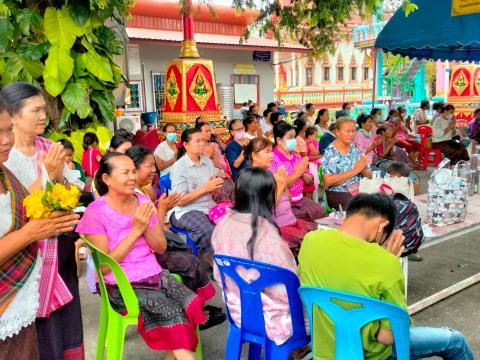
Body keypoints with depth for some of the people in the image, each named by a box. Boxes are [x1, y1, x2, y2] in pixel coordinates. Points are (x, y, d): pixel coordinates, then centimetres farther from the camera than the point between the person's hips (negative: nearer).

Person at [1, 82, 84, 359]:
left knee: (69, 314, 16)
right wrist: (46, 174, -22)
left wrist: (58, 175, -12)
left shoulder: (50, 148, 3)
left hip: (62, 244, 5)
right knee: (42, 326, 8)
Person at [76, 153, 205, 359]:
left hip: (154, 275, 5)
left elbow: (161, 248, 9)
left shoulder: (143, 202, 5)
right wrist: (135, 230, -17)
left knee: (190, 303, -18)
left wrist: (145, 228, -11)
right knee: (173, 313, -24)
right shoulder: (96, 212, -10)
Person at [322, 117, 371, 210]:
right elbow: (328, 181, -18)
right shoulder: (330, 152, -7)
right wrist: (355, 170, -18)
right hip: (338, 194, -5)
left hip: (359, 190, 6)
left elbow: (368, 175, 12)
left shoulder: (356, 148, 10)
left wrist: (363, 169, -12)